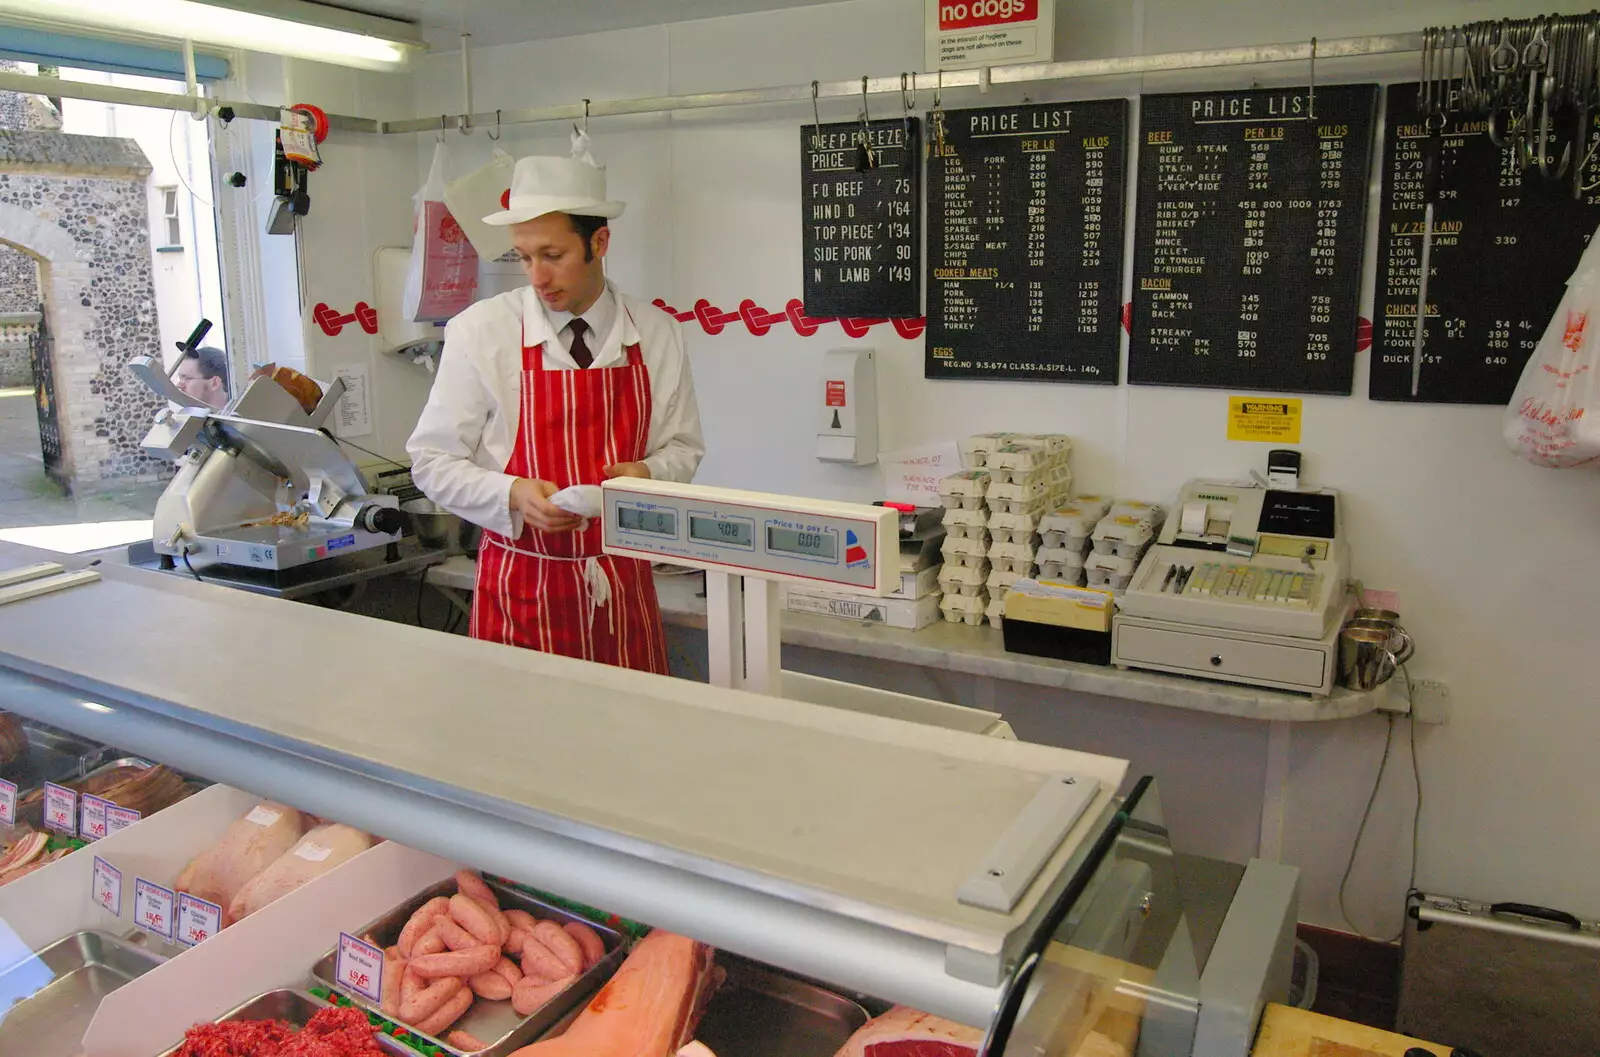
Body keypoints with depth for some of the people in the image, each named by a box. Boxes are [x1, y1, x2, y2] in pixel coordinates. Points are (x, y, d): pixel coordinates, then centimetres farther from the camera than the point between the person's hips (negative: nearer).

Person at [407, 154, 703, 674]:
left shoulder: (656, 334, 0)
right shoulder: (478, 332, -7)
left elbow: (683, 446, 9)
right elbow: (432, 461, -3)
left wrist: (646, 473, -13)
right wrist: (515, 495, -19)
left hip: (625, 586, 2)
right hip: (521, 586, -2)